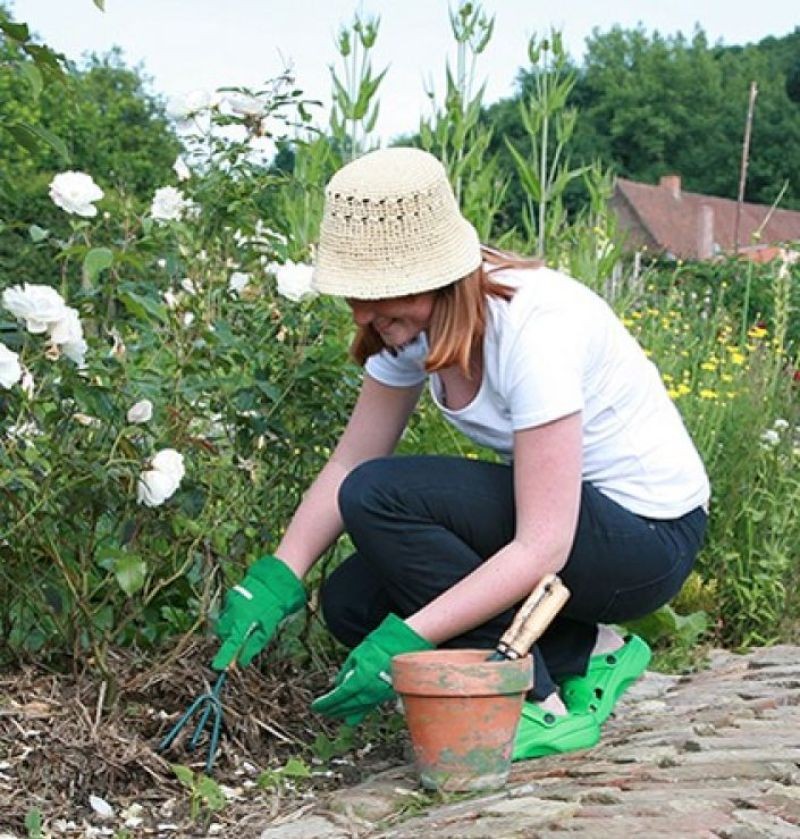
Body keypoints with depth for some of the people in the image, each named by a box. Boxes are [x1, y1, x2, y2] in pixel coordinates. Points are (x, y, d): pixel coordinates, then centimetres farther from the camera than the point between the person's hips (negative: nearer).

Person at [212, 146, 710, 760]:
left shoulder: (533, 326, -29)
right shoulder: (411, 321, -5)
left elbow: (542, 549, -31)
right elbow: (346, 466, 1)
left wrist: (406, 640, -34)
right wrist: (276, 580, -12)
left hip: (648, 537, -8)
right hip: (553, 515, 8)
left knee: (380, 498, -23)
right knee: (351, 602, -6)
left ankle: (535, 707, -13)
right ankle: (579, 656, 5)